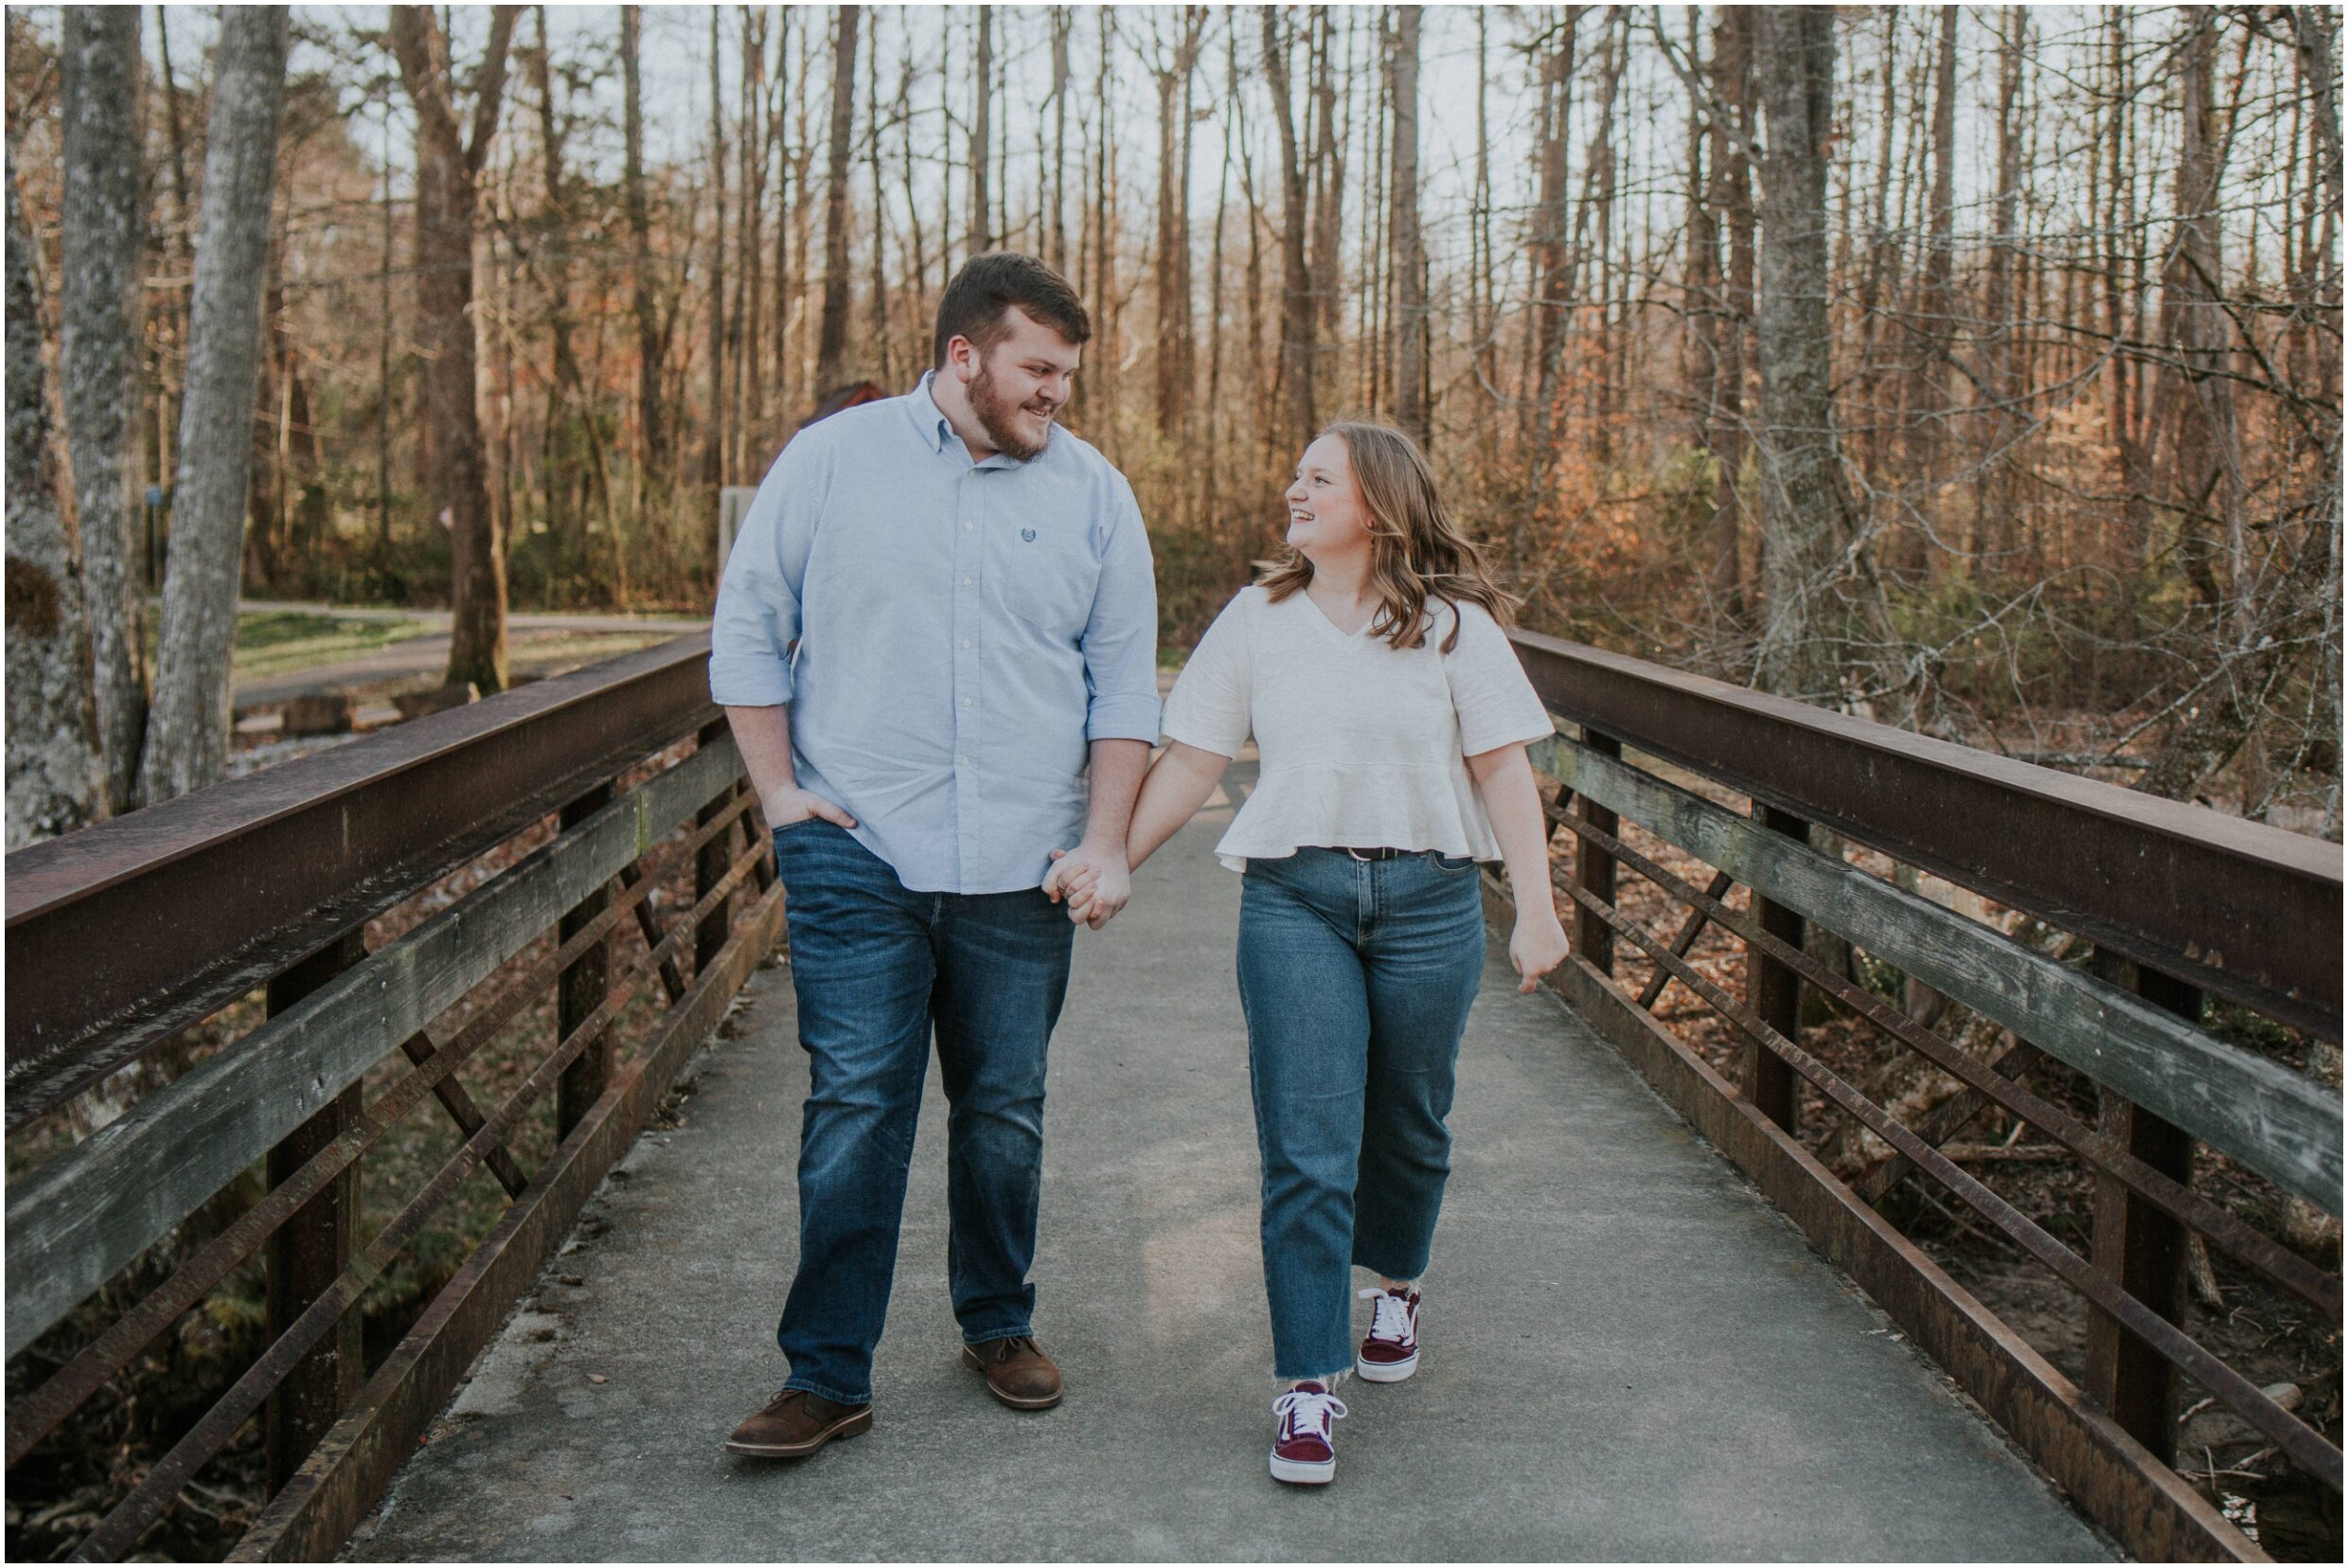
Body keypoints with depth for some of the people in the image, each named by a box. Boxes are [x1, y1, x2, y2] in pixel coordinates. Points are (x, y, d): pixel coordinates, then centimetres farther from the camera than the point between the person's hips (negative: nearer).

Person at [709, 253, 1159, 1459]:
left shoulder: (1092, 493, 7)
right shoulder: (830, 462, 2)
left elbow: (1125, 685, 10)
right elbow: (747, 631, 7)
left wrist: (1106, 843, 2)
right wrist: (780, 794, -1)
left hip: (1022, 867, 2)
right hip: (859, 855, -2)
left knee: (1006, 1111, 11)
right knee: (854, 1109, -4)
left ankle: (998, 1324, 30)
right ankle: (828, 1374, 5)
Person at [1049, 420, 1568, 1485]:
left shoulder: (1453, 626, 3)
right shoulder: (1257, 620, 7)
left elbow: (1501, 769, 1)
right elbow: (1188, 763, 6)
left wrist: (1538, 909, -5)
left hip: (1429, 900, 0)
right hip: (1293, 897, 0)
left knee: (1407, 1125, 15)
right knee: (1305, 1148, -6)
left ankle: (1395, 1283, 44)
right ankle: (1306, 1383, 2)